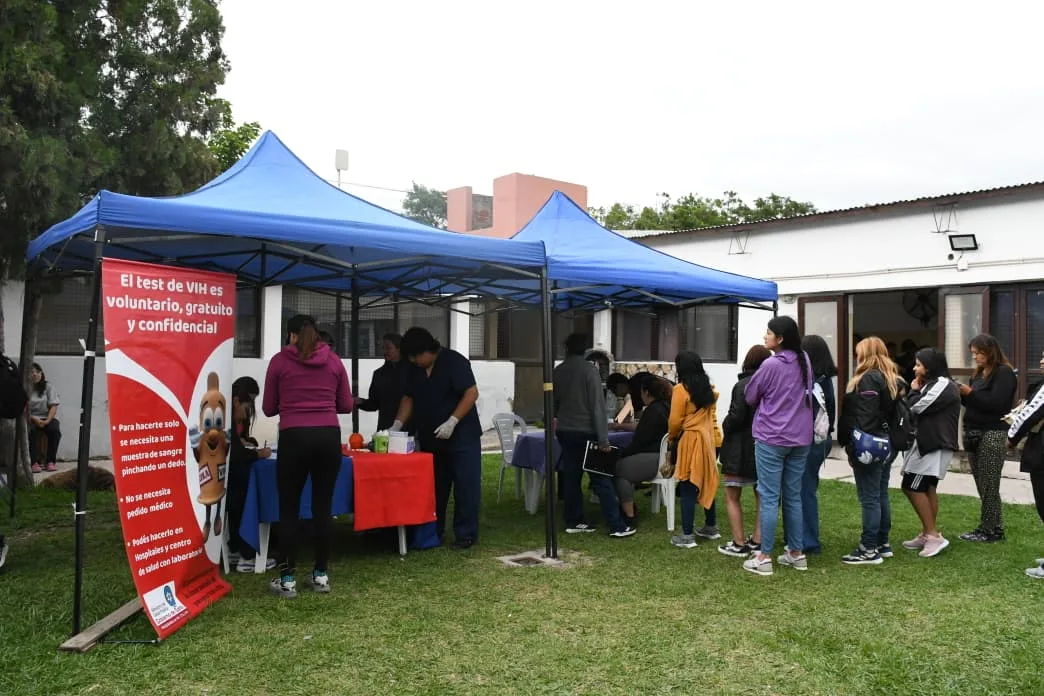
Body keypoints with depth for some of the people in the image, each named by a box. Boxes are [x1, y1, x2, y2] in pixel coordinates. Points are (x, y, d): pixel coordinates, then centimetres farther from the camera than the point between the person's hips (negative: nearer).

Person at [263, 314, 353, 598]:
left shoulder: (279, 361, 3)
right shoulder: (334, 361, 9)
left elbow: (269, 408, 9)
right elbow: (346, 405, 13)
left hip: (294, 438, -2)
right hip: (329, 437, 3)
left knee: (289, 509, 7)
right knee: (323, 507, 10)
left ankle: (287, 578, 9)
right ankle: (321, 574, 16)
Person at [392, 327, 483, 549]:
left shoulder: (454, 362, -14)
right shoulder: (416, 370, 7)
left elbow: (471, 393, -18)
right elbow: (408, 398, 12)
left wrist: (452, 422, -24)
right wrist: (397, 425, -1)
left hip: (461, 437, -7)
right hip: (430, 439, 7)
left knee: (465, 486, -2)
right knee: (434, 487, 13)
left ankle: (466, 534, 5)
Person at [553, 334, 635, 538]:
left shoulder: (558, 371, 4)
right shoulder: (589, 369, -12)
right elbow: (598, 406, -15)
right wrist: (603, 438, -14)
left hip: (564, 431, 6)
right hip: (586, 431, -6)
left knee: (571, 477, 11)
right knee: (601, 479, -3)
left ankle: (573, 521, 14)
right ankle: (617, 526, -1)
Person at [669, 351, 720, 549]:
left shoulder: (681, 389, -12)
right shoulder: (708, 389, 10)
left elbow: (675, 421, -11)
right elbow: (711, 415, 12)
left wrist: (672, 436, 6)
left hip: (690, 441, -7)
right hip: (708, 439, 8)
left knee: (687, 489, -3)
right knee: (706, 484, 18)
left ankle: (687, 535, -2)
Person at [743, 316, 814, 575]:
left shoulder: (771, 365, -14)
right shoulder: (804, 361, 5)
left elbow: (749, 397, -2)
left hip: (771, 439, -6)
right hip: (801, 438, 6)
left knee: (769, 498, -3)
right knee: (793, 497, 14)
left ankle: (764, 557, 0)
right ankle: (796, 553, 20)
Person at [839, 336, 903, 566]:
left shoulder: (867, 380, -15)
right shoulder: (893, 379, 13)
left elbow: (864, 418, -22)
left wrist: (853, 445, -21)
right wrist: (891, 441, 16)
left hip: (868, 447, -10)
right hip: (886, 446, 10)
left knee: (869, 498, -5)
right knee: (881, 495, 16)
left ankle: (869, 550, -1)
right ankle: (883, 543, 25)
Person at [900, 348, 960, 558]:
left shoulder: (943, 385, -15)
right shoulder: (932, 384, 18)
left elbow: (916, 408, -17)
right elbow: (915, 409, 15)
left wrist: (914, 391, -1)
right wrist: (916, 392, 1)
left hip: (935, 446, -11)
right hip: (928, 443, 11)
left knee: (912, 487, -11)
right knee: (927, 489, 13)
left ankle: (933, 535, -7)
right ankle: (928, 534, 19)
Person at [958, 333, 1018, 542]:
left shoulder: (1004, 373, -8)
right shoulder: (979, 374, 18)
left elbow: (996, 403, -18)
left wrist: (970, 393, -17)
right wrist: (963, 395, 2)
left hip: (993, 435, -8)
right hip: (974, 433, 8)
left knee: (989, 485, -5)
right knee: (982, 485, 8)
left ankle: (993, 531, 2)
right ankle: (988, 527, 13)